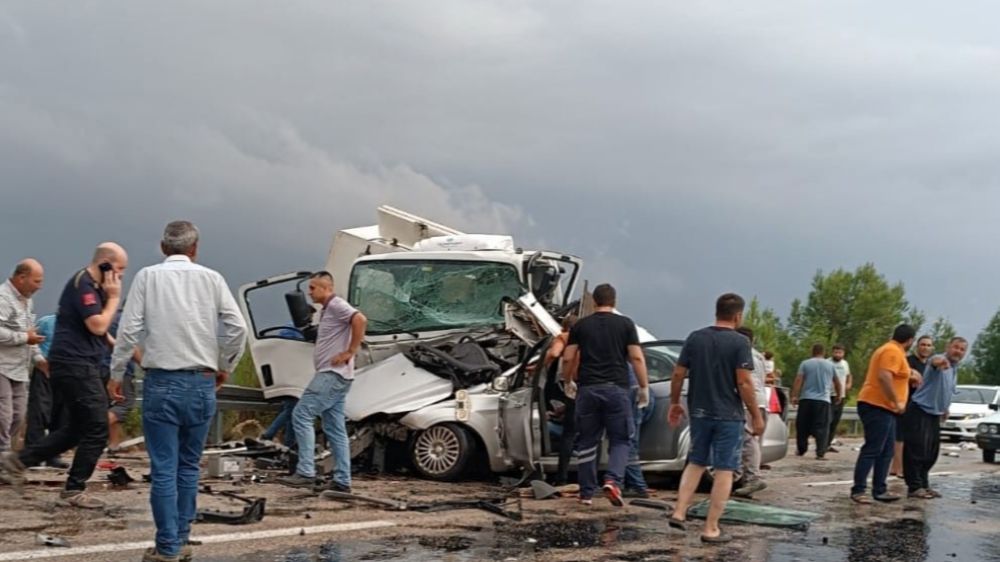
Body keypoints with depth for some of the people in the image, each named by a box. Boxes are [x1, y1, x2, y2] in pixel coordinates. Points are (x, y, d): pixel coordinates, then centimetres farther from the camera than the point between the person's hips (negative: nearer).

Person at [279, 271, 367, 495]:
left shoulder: (336, 305, -9)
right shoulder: (327, 310, 22)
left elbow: (360, 320, -26)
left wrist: (349, 353, -22)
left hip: (332, 375, -11)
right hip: (330, 375, 11)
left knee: (302, 415, -13)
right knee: (335, 429, 10)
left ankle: (305, 472, -16)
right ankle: (342, 481, 11)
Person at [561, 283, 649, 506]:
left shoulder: (581, 326, 8)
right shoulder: (625, 324, 3)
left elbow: (568, 358, 6)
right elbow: (637, 357, -2)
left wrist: (567, 381, 22)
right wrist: (644, 388, 4)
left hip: (587, 389, 2)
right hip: (616, 388, -2)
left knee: (587, 442, 9)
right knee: (620, 440, 6)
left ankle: (587, 493, 12)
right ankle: (613, 480, -17)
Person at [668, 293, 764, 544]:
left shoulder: (695, 338, 3)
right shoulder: (739, 342, -11)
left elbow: (678, 374, 4)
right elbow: (744, 383, -15)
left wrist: (674, 403, 16)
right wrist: (757, 416, -8)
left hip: (699, 412, 5)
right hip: (728, 415, -5)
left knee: (696, 463, 20)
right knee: (724, 471, 2)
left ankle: (679, 513, 11)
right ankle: (711, 529, 2)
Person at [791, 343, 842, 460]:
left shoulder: (805, 364, 5)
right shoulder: (830, 365, 11)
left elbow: (798, 380, -6)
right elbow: (837, 383, 20)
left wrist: (794, 396, -6)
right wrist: (838, 396, 36)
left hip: (806, 399, 0)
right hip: (823, 400, 0)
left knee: (802, 426, 11)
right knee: (821, 428, -3)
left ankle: (801, 450, 19)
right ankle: (821, 453, -12)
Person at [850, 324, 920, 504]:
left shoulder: (892, 350, 19)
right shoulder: (893, 351, -14)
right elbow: (884, 377, -27)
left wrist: (909, 376, 40)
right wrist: (897, 401, -22)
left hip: (884, 408, 11)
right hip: (877, 407, -11)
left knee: (886, 452, 11)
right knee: (872, 450, -11)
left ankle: (880, 490, 13)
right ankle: (858, 490, -11)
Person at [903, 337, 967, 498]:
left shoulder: (954, 370, 14)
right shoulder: (940, 360, -16)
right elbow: (935, 361, -43)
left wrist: (945, 409, 27)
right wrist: (940, 362, -66)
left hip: (935, 414, 9)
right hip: (920, 411, -9)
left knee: (931, 453, 13)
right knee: (916, 450, -10)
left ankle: (924, 485, 23)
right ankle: (914, 487, -8)